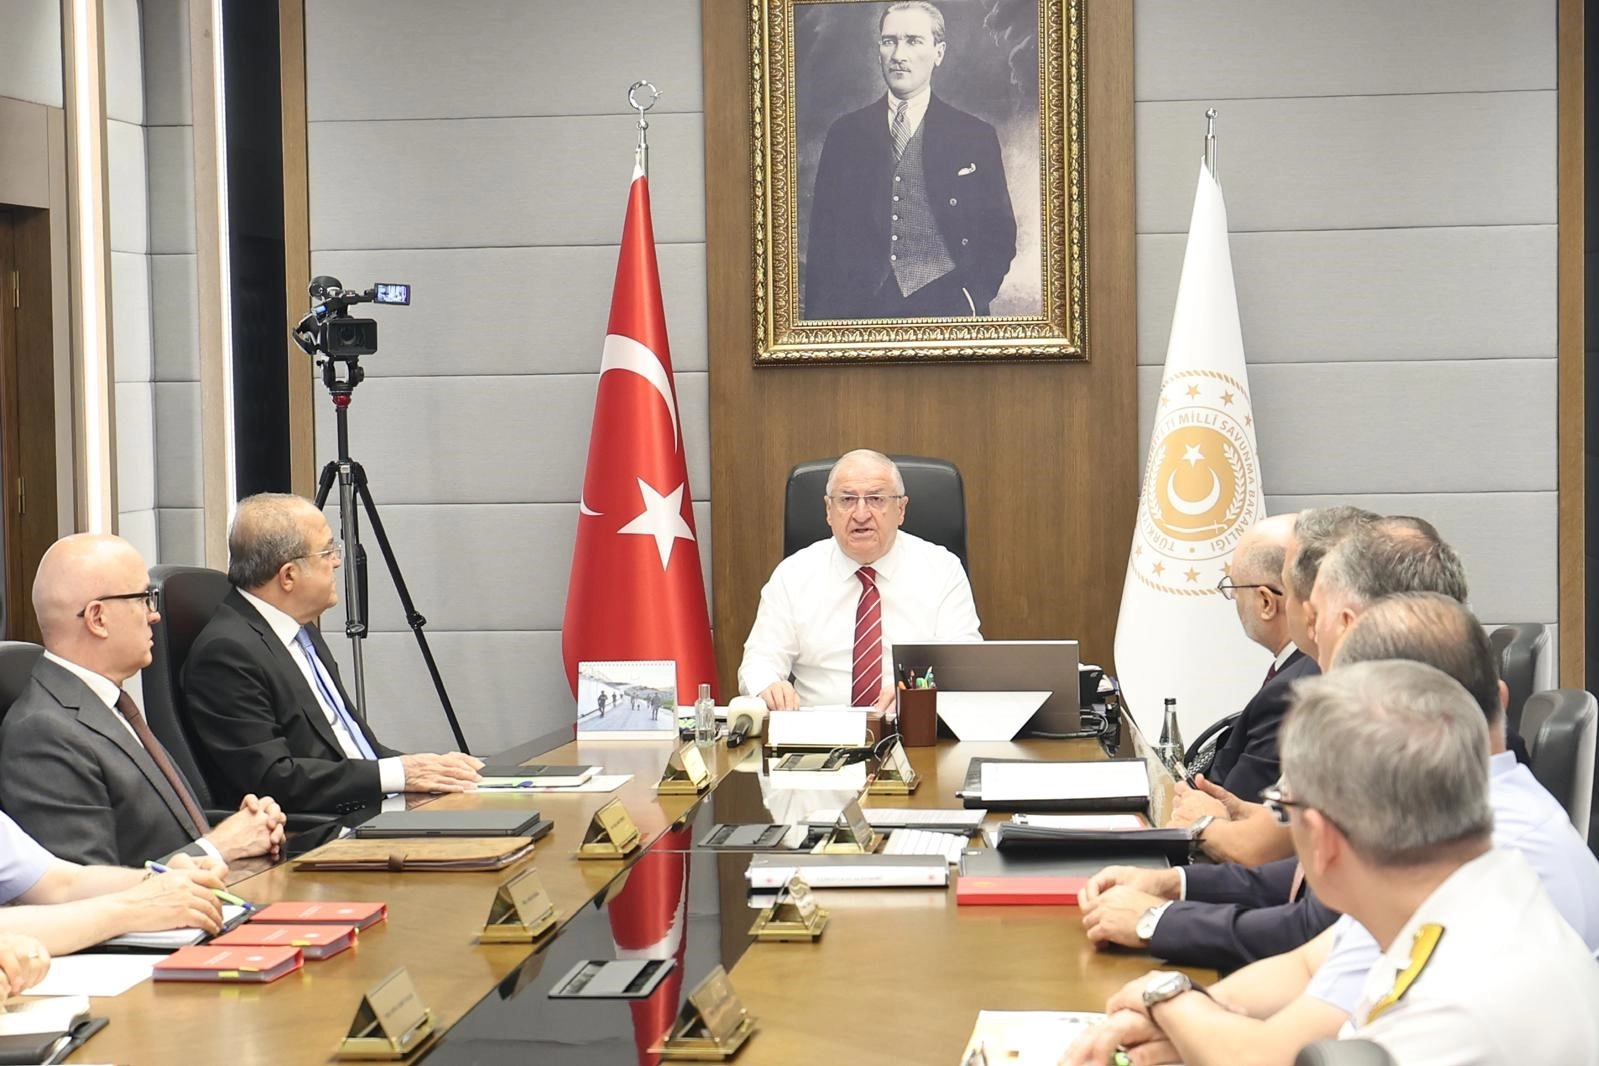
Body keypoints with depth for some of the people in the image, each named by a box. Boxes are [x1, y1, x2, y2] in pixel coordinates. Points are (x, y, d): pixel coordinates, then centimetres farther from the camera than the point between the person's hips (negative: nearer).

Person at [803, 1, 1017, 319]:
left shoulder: (977, 136, 7)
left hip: (945, 305, -1)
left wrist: (971, 299, -7)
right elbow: (823, 236, 9)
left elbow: (999, 235, 7)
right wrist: (819, 316, 0)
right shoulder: (845, 133, 11)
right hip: (861, 308, 1)